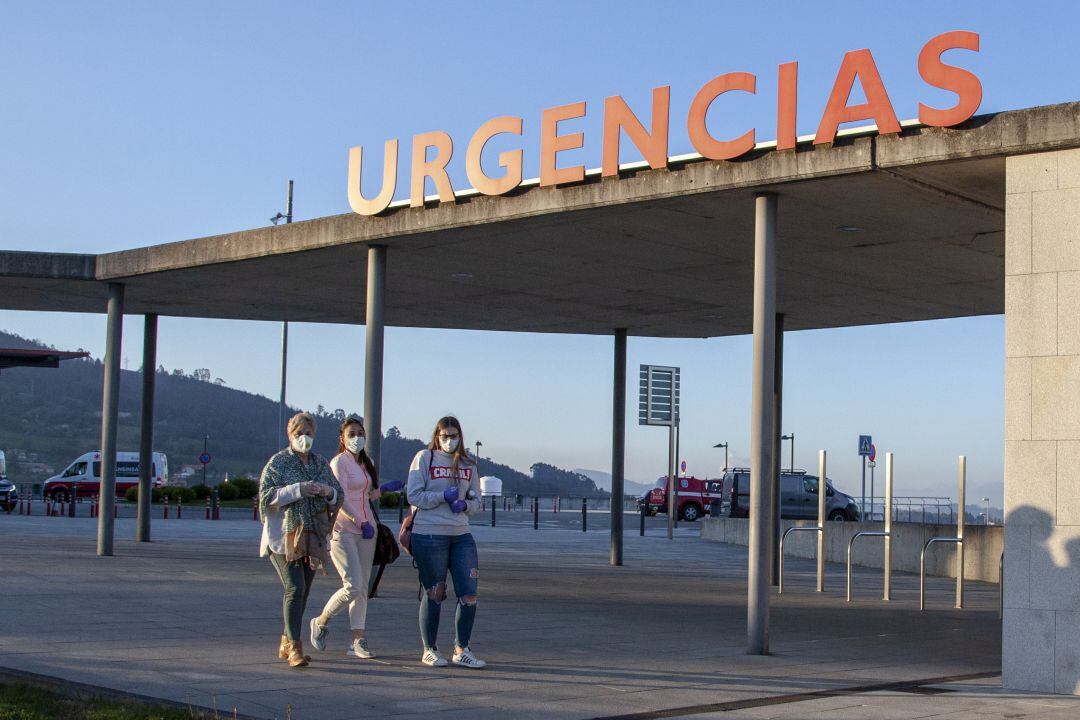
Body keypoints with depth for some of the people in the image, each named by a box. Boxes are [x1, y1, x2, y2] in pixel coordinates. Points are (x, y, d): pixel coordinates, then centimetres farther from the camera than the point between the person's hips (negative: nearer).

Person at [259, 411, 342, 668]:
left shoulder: (321, 464, 15)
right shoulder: (278, 462, 0)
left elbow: (338, 498, 18)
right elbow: (266, 495, -10)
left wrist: (329, 492, -6)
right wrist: (298, 490, -21)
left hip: (312, 538, 6)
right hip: (284, 537, -5)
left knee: (302, 592, 9)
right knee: (295, 589, -15)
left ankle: (286, 643, 21)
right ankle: (294, 646, -15)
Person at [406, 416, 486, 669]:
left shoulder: (467, 464, 14)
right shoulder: (424, 458, 1)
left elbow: (476, 500, 18)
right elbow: (413, 496, -5)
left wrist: (465, 505, -4)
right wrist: (443, 496, -14)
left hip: (461, 535, 5)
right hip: (429, 535, -5)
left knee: (469, 594, -1)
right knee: (433, 594, 2)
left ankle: (461, 650, 11)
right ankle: (429, 650, 14)